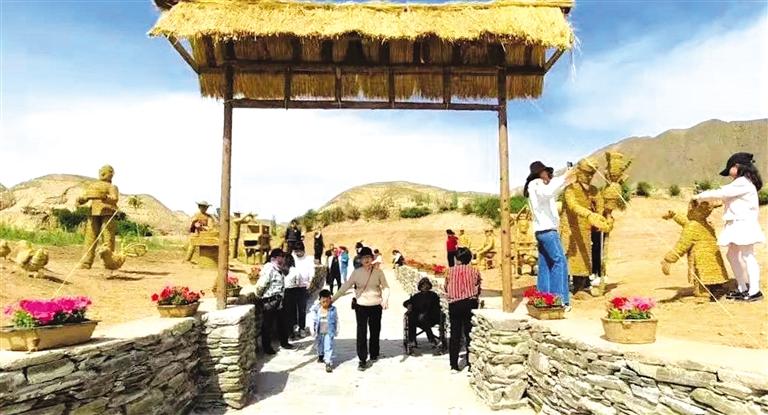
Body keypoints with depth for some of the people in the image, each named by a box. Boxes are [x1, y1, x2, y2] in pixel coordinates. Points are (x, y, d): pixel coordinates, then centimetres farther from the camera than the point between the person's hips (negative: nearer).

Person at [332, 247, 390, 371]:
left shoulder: (378, 272, -4)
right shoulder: (356, 273, -5)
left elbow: (385, 287, -1)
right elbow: (345, 286, -4)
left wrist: (385, 300, -19)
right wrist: (333, 298, -8)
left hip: (376, 306, 1)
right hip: (361, 306, -1)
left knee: (375, 331, 14)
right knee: (361, 333, -2)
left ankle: (374, 354, 36)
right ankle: (362, 359, 6)